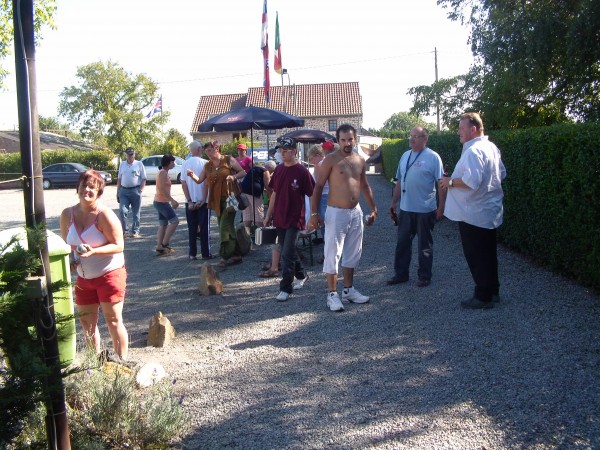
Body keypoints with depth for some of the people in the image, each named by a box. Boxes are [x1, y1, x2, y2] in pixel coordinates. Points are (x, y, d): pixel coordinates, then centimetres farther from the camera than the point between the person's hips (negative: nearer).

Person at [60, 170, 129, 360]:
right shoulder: (67, 214, 0)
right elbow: (65, 243, 13)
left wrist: (93, 251, -30)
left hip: (110, 274, -6)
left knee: (113, 321, -1)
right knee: (87, 322, 13)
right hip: (84, 277, 6)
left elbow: (118, 246, -17)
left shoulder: (104, 215, -17)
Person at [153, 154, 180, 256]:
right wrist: (173, 200, -22)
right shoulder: (163, 172, -13)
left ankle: (159, 248, 9)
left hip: (161, 202, 10)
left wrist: (172, 201, 16)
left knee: (163, 225, 9)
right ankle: (164, 244, -5)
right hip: (162, 202, -10)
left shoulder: (164, 172, 17)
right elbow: (162, 188, -22)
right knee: (175, 221, -9)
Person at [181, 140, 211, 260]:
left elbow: (183, 184, -1)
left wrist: (189, 201, 0)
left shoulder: (185, 164, 2)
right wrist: (203, 199, -7)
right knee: (204, 227, 5)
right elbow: (206, 182, -11)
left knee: (192, 228, 10)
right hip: (202, 200, -3)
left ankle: (192, 254, 11)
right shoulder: (204, 163, -8)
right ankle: (205, 253, 7)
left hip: (190, 202, 3)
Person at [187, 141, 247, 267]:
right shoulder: (207, 166, 12)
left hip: (229, 198, -6)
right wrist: (192, 175, -8)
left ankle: (225, 256, -8)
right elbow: (199, 180, 12)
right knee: (228, 227, 10)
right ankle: (236, 254, 18)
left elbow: (243, 172, 1)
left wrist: (234, 177, -17)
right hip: (217, 201, 6)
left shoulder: (229, 160, -2)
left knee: (225, 227, -11)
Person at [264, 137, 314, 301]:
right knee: (288, 251, 17)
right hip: (279, 218, 6)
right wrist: (268, 215, 16)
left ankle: (285, 289, 0)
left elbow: (312, 195, -8)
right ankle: (301, 275, 37)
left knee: (287, 254, -8)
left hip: (294, 220, -6)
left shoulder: (302, 171, -11)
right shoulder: (279, 169, 7)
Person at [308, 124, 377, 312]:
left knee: (353, 253, 14)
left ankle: (349, 289, 28)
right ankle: (332, 294, 9)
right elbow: (318, 186, -10)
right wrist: (314, 213, -15)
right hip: (336, 213, -6)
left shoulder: (360, 161, 8)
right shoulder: (331, 160, -10)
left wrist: (373, 208, 18)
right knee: (333, 254, -2)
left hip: (356, 212, 6)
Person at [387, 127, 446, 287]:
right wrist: (393, 202, 14)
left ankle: (424, 276, 21)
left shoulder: (433, 157, -9)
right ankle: (400, 274, 24)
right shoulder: (405, 156, 10)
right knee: (402, 242, 12)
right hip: (405, 209, 6)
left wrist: (441, 207, -13)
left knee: (425, 245, 8)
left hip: (425, 210, -6)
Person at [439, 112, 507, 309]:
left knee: (476, 257, 1)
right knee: (488, 254, 17)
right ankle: (493, 291, 28)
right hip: (490, 211, 9)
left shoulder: (473, 151, -21)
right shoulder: (492, 147, 10)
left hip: (473, 214, -9)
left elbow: (472, 181, -32)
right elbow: (501, 174, 21)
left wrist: (451, 181, -18)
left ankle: (483, 297, 10)